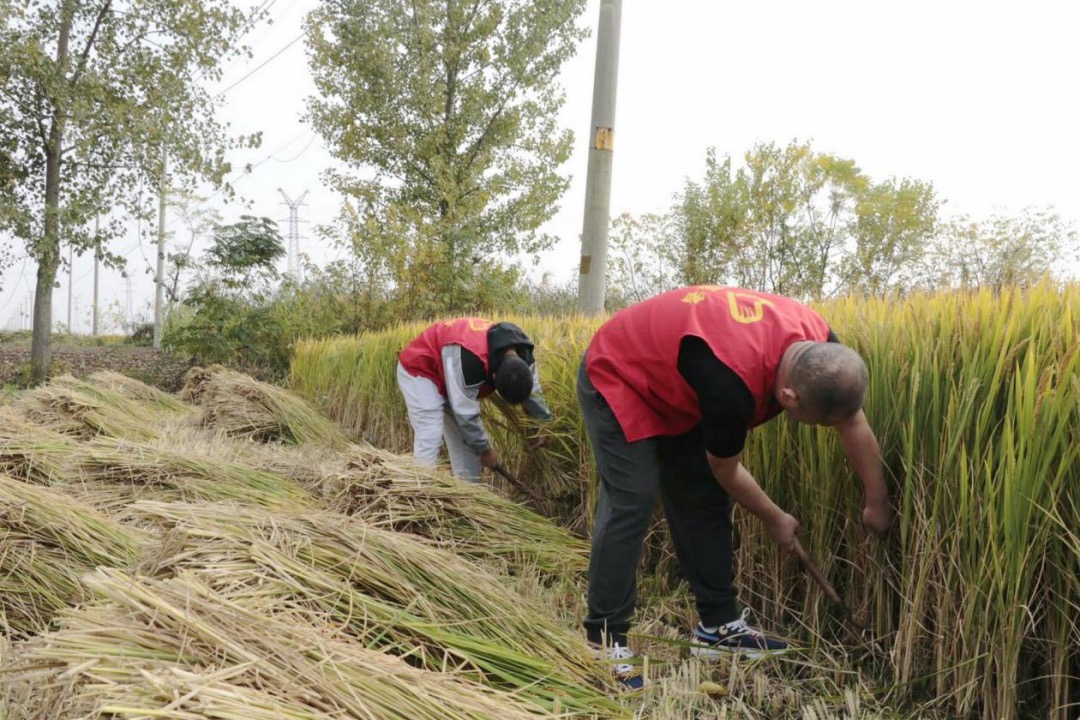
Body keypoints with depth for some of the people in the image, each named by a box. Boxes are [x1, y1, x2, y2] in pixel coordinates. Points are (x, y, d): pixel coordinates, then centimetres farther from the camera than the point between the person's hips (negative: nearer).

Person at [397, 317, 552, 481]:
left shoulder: (522, 354, -18)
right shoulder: (470, 357, -42)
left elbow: (533, 396, -3)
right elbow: (465, 412, -32)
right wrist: (485, 450, -20)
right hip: (419, 370, -8)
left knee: (467, 440, 5)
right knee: (430, 436, -21)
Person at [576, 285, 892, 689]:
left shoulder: (819, 345, -18)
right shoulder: (732, 385, -40)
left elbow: (855, 424, -1)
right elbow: (726, 470, -19)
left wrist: (876, 503, 6)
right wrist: (774, 519, -2)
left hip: (672, 384, 8)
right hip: (617, 378, -8)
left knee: (705, 499, 6)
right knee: (629, 504, -17)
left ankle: (718, 625, 14)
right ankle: (603, 640, -7)